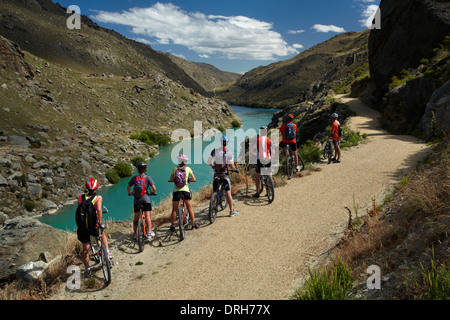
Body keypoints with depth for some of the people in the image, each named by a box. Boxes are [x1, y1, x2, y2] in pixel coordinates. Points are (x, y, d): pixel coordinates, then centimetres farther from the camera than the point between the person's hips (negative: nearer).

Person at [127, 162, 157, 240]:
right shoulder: (147, 177, -3)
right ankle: (149, 233, 2)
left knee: (136, 217, 11)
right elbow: (154, 188, -9)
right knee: (147, 216, 1)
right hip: (145, 198, -3)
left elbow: (128, 187, 7)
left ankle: (135, 234, 16)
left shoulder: (134, 178, 5)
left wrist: (129, 193, 26)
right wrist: (154, 192, 11)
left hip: (136, 199, 3)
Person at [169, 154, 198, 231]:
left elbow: (171, 180, 8)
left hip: (176, 191, 1)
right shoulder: (188, 169, 2)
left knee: (174, 210, 7)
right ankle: (194, 224, 14)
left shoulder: (174, 169, 3)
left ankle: (172, 226, 13)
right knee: (190, 208, 10)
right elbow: (194, 179, 4)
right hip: (185, 190, 0)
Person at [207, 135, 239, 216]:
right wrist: (235, 170, 8)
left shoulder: (214, 151, -3)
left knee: (214, 193, 14)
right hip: (224, 175, -2)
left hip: (216, 175, 3)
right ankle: (232, 211, 13)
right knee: (228, 193, 6)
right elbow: (231, 166, -13)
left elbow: (209, 162, 4)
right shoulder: (228, 153, -11)